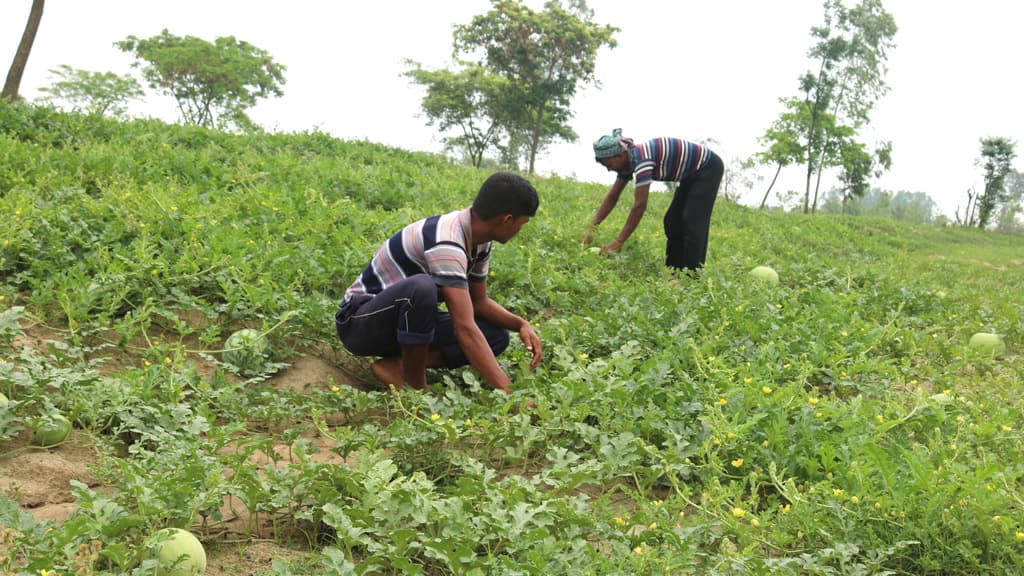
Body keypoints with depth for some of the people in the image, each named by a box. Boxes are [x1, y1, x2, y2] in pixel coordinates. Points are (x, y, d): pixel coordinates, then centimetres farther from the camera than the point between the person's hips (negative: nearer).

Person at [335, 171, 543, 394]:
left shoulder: (478, 241, -2)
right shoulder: (446, 243, -32)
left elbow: (479, 301, 10)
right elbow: (465, 329, -37)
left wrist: (520, 324, -9)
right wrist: (509, 394, -39)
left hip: (402, 321, 9)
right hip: (359, 321, -9)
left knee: (497, 336, -3)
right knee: (421, 287, -40)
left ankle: (399, 365, -8)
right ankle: (415, 384, -17)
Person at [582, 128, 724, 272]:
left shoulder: (641, 159, -31)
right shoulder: (627, 162, -3)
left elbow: (640, 205, -34)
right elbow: (612, 197, 3)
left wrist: (619, 242, -32)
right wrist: (591, 228, -5)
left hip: (708, 168, -10)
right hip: (692, 174, 10)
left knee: (693, 223, -15)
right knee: (673, 222, 7)